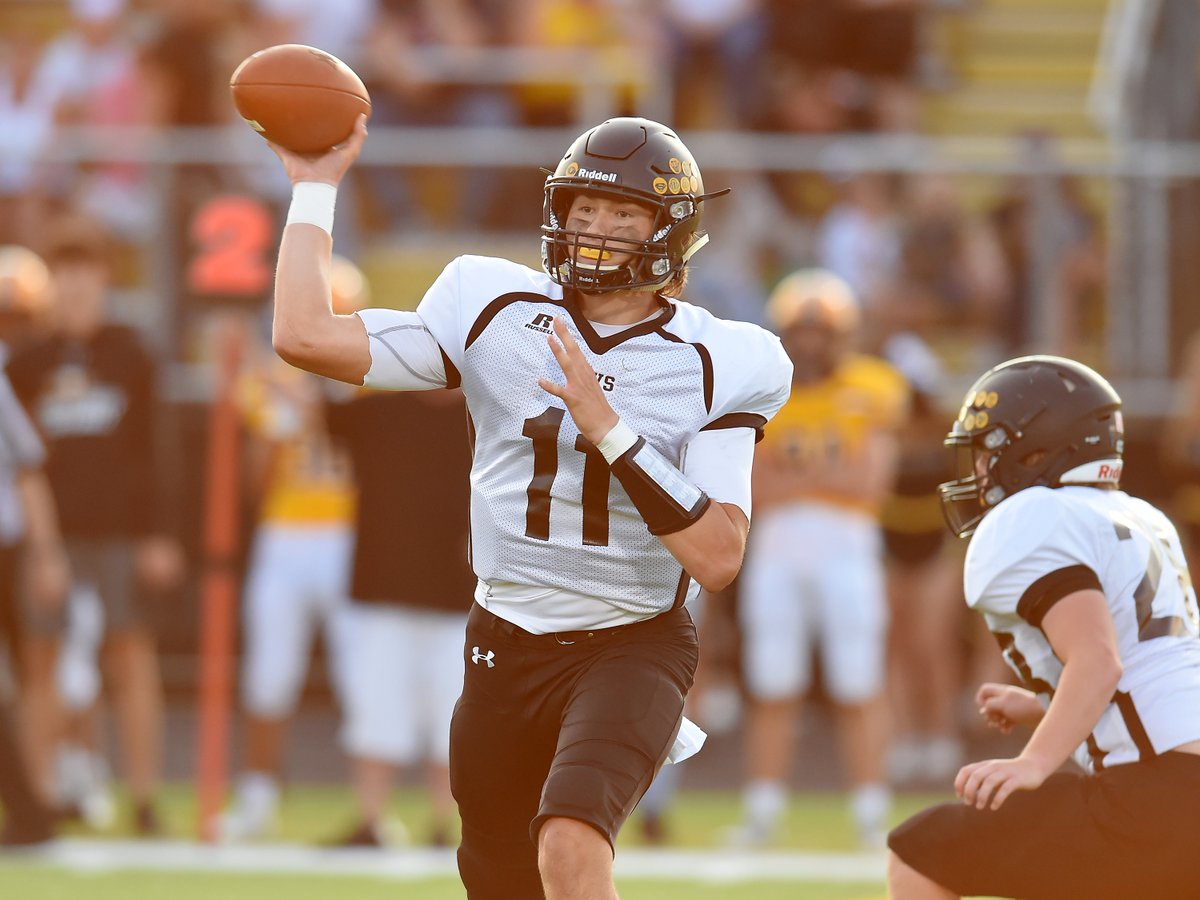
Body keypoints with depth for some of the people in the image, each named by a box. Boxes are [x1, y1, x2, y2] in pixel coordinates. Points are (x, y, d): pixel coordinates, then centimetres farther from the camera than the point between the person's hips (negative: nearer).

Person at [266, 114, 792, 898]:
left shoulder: (713, 368, -8)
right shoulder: (496, 317, -2)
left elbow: (717, 558, -18)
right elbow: (305, 336, -8)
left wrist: (609, 428, -23)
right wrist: (316, 187, -4)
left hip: (632, 649, -4)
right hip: (506, 650, 4)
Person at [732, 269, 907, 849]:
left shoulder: (871, 391, 4)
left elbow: (871, 482, -6)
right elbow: (752, 486, -2)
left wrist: (791, 473, -8)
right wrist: (826, 474, -11)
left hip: (847, 546, -2)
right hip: (776, 547, 2)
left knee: (858, 689, -2)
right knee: (772, 691, 2)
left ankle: (871, 817, 2)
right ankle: (762, 814, 8)